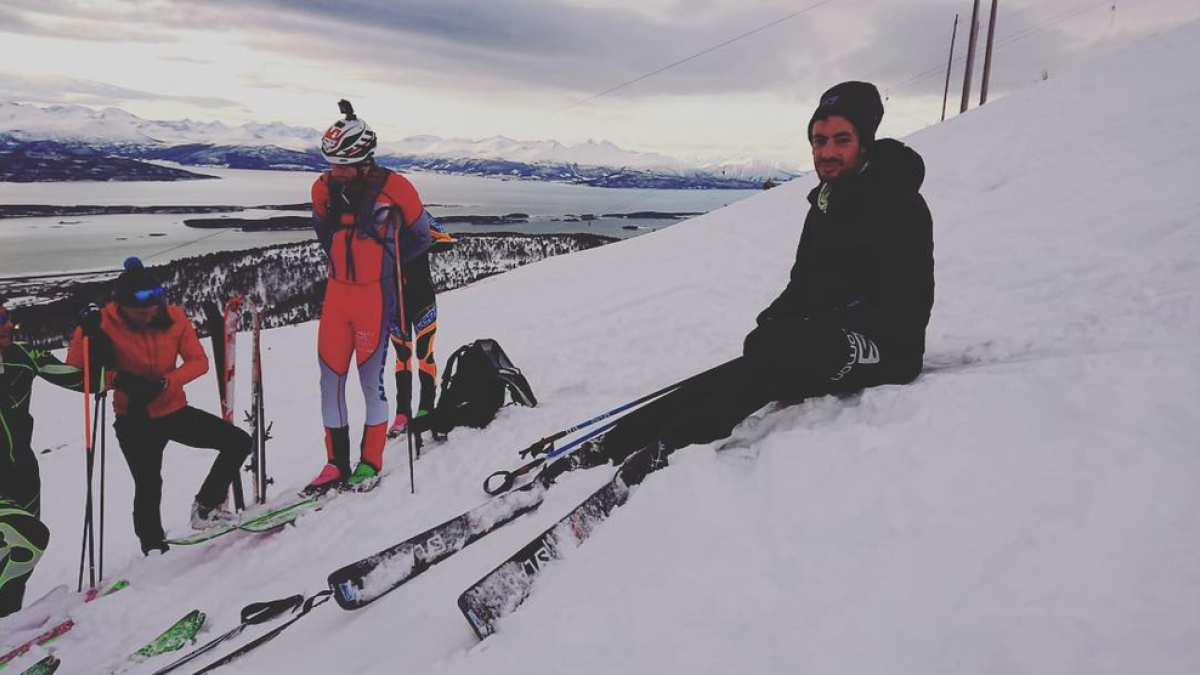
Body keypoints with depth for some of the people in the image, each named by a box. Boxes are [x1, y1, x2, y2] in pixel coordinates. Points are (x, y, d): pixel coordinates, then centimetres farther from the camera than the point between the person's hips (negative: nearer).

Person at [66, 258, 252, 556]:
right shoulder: (105, 324, -15)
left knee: (238, 442, -3)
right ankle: (153, 547, 16)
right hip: (135, 421, -3)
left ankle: (206, 507, 10)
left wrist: (164, 382, -21)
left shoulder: (175, 318, -9)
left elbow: (198, 361, -6)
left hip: (174, 410, 3)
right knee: (148, 487, -8)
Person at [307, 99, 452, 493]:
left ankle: (370, 462, 16)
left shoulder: (394, 188, -13)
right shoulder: (323, 189, 1)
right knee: (330, 378, 6)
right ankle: (336, 463, 18)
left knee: (372, 379, 0)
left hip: (377, 298, -5)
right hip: (337, 294, 5)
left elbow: (419, 236, -1)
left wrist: (392, 272, 5)